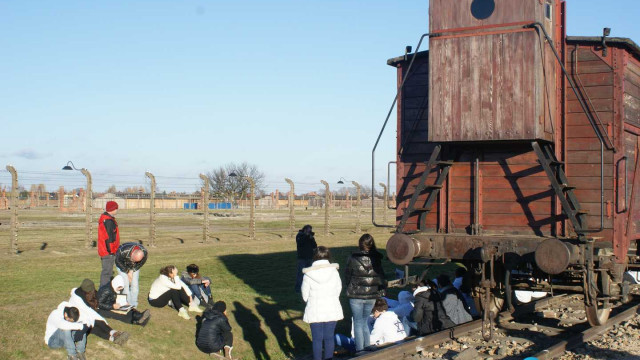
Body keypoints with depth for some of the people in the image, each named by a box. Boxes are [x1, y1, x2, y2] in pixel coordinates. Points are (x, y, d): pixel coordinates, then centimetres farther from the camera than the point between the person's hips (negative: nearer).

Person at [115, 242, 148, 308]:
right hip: (122, 265, -3)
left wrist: (132, 271, -15)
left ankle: (134, 305, -1)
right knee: (125, 283, -16)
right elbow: (118, 261, -21)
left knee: (134, 284, -9)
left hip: (134, 267, 3)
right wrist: (128, 272, -16)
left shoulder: (144, 252, -30)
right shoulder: (123, 251, -41)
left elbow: (141, 263, -9)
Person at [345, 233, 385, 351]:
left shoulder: (353, 258, -12)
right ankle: (367, 347, 23)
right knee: (365, 322, 19)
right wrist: (381, 291, 15)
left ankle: (360, 350, 9)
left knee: (358, 323, 8)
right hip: (372, 295, 3)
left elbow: (347, 276, -1)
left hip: (356, 295, -3)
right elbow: (381, 277, 2)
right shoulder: (378, 259, -6)